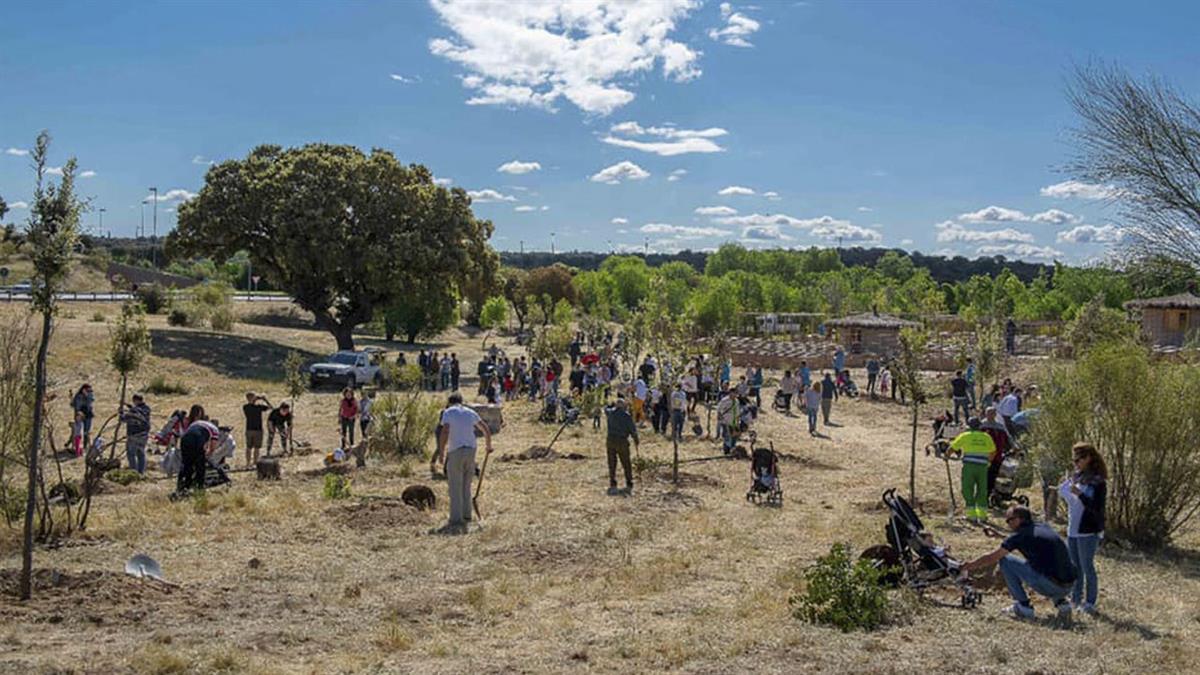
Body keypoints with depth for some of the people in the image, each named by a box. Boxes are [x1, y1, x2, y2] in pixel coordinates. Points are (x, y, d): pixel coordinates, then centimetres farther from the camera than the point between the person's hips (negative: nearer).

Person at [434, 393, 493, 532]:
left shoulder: (448, 412, 0)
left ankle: (456, 522, -4)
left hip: (455, 452, -5)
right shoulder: (470, 412, 14)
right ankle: (466, 519, 14)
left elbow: (445, 433, -14)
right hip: (471, 450, 5)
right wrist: (488, 446, 32)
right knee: (466, 487, 13)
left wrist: (441, 450, -3)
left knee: (455, 489, -2)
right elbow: (486, 429, 19)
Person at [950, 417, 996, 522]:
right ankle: (982, 514, 15)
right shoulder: (986, 437, 14)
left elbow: (953, 448, 7)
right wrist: (989, 461, 41)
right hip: (982, 466, 3)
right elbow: (993, 451, 24)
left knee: (968, 490, 3)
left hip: (969, 465, -3)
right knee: (982, 490, 12)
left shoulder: (964, 436, 5)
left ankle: (971, 514, 0)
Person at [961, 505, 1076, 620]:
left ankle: (1023, 607, 5)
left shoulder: (1020, 535, -4)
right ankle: (1061, 602, 20)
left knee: (1005, 561, 3)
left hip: (1049, 585, -7)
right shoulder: (1045, 527, 17)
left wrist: (967, 566, 19)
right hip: (1068, 588, 7)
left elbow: (991, 558, 3)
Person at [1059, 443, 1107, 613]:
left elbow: (1097, 509, -21)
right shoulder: (1076, 477, 8)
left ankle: (1090, 603, 9)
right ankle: (1076, 598, 27)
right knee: (1074, 565, 15)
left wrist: (1079, 494, -28)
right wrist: (1063, 488, 3)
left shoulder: (1098, 481, -14)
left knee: (1087, 566, -1)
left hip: (1088, 531, -8)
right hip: (1072, 529, 8)